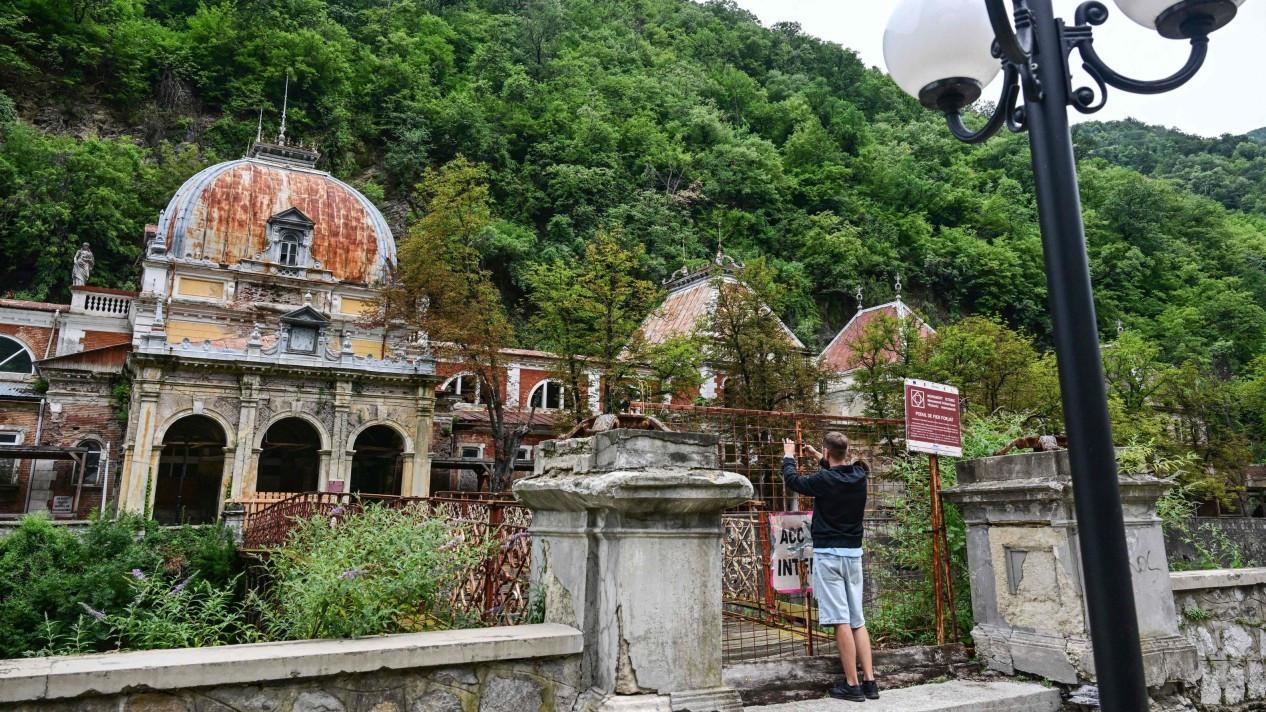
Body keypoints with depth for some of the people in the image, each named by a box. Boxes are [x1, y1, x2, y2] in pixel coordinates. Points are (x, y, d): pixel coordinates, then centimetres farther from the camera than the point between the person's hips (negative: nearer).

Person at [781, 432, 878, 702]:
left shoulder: (824, 480, -14)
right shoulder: (859, 476, 2)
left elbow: (792, 480, 2)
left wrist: (789, 456, 19)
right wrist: (819, 458, 37)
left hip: (829, 554, -6)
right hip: (853, 553, 6)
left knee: (841, 621, -5)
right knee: (857, 620, 11)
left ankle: (852, 685, -2)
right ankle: (870, 682, 11)